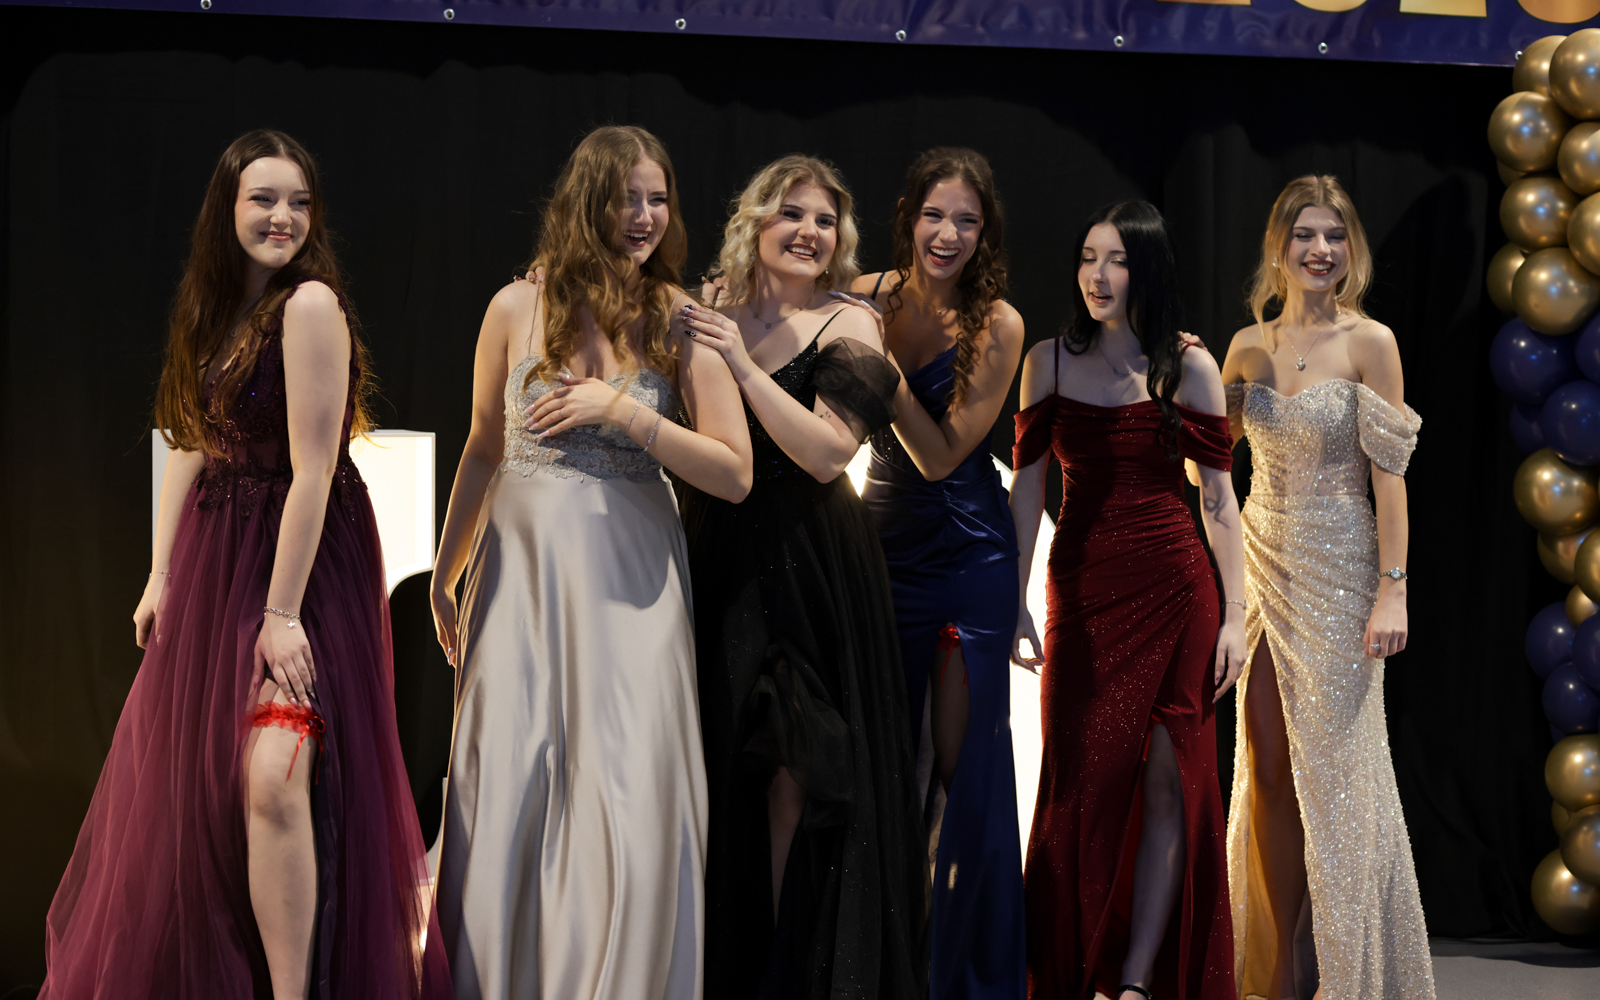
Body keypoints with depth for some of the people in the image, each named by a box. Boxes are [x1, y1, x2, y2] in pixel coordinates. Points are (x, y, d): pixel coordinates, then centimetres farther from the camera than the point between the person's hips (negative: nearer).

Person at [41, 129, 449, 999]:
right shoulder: (212, 307, 5)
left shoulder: (310, 306, -18)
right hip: (212, 558, 8)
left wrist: (283, 613, -21)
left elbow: (312, 470, -21)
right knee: (184, 773, 16)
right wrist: (161, 576, 6)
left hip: (303, 560, -8)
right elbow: (191, 446, 9)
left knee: (273, 777, -20)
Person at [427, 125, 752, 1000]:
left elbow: (734, 475, -6)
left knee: (629, 801, -1)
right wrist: (445, 577, 15)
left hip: (630, 582, -1)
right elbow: (482, 452, 11)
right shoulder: (519, 308, 1)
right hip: (523, 569, 1)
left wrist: (624, 411, -15)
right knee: (508, 794, 3)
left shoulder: (679, 322, -1)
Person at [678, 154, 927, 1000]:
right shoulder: (709, 324, 8)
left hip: (808, 567, -3)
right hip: (718, 559, 3)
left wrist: (744, 367, -19)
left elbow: (826, 453, -13)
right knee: (722, 766, 6)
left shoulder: (847, 328, -1)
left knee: (792, 770, -4)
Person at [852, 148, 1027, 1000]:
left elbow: (941, 453, -17)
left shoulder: (997, 326, -12)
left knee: (965, 764, -3)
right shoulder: (866, 298, -2)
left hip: (969, 553, -4)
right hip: (885, 543, 4)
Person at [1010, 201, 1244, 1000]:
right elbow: (1025, 490, 7)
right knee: (1080, 784, 1)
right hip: (1082, 594, 1)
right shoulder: (1049, 362, 6)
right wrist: (1013, 604, 0)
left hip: (1175, 591, -1)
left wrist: (1235, 615, -2)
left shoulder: (1188, 368, 1)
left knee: (1169, 783, -1)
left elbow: (1217, 499, 2)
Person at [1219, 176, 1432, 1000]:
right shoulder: (1248, 346, 7)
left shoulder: (1370, 344, -6)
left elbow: (1389, 474, -8)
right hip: (1262, 565, 5)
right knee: (1269, 770, 5)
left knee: (1336, 768, -1)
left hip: (1337, 572, -4)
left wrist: (1392, 591, -13)